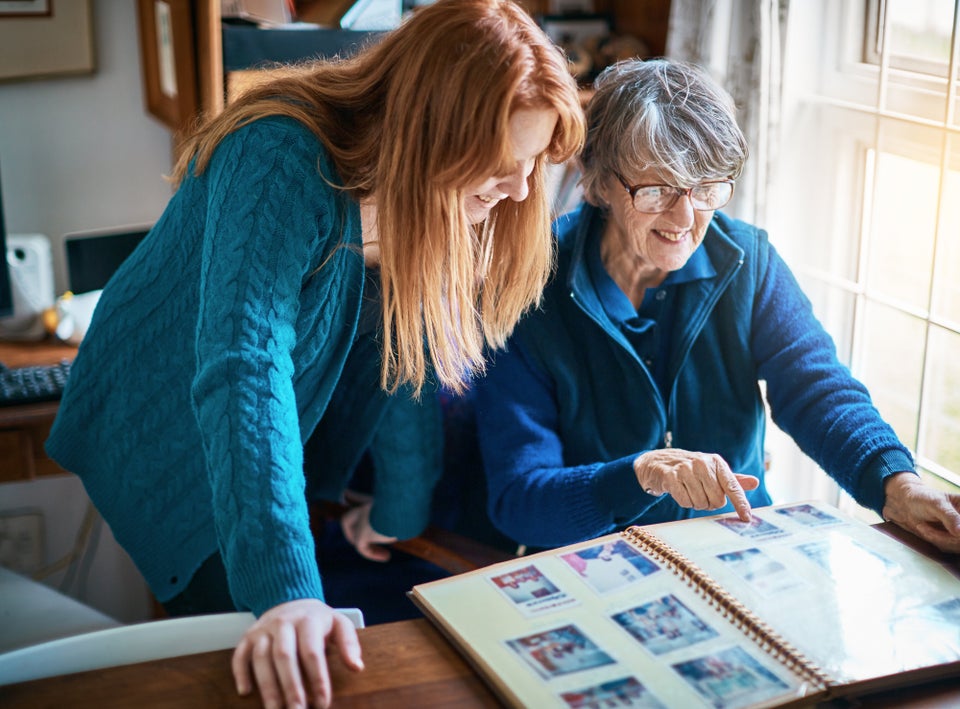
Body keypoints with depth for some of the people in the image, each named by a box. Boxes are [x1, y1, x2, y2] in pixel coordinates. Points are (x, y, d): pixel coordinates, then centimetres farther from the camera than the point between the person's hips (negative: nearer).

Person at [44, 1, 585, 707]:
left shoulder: (438, 190, -14)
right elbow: (244, 366, -45)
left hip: (297, 448, 6)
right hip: (171, 442, -6)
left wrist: (400, 508, -4)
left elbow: (413, 346, -8)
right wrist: (284, 591, -53)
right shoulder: (283, 162, -35)